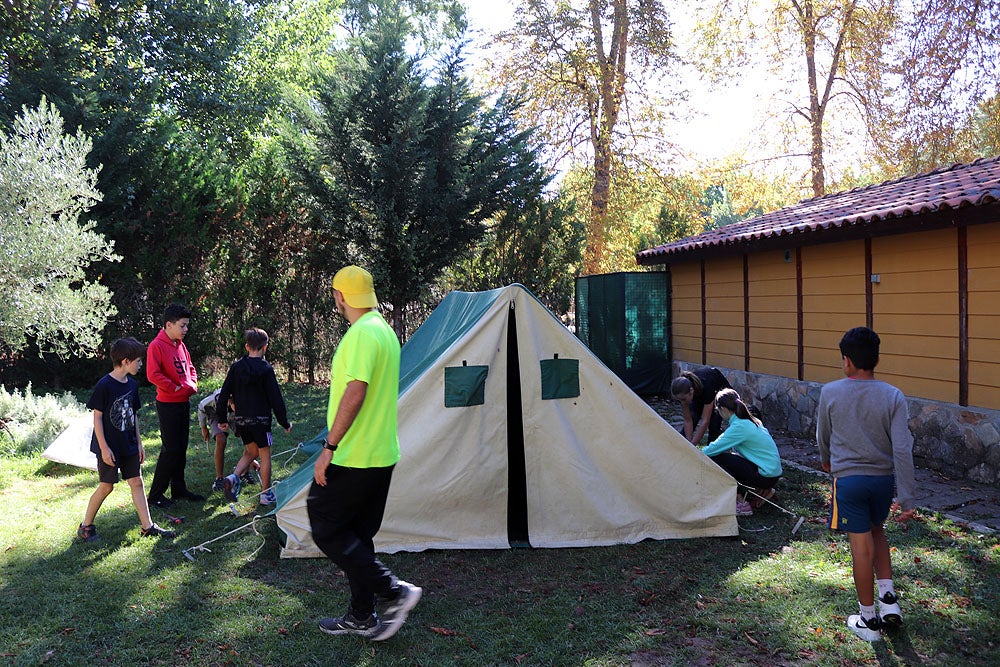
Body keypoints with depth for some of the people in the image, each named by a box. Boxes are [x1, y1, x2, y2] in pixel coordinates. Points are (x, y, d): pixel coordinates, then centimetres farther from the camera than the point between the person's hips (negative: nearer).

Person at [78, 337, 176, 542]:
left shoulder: (132, 385, 5)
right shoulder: (104, 385, -16)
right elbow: (97, 417, -14)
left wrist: (139, 442, 13)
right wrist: (104, 448, -16)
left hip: (128, 446, 7)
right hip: (109, 447, -7)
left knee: (136, 483, 6)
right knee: (106, 486, 2)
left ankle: (148, 526, 9)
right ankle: (85, 527, 20)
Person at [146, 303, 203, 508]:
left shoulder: (180, 345, 11)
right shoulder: (157, 346, -14)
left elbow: (190, 367, 21)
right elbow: (153, 374, -22)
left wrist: (192, 384, 4)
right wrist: (175, 388, -16)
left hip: (184, 402, 8)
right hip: (168, 405, -8)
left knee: (181, 448, 13)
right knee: (170, 449, -6)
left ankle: (179, 489, 24)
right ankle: (156, 494, 5)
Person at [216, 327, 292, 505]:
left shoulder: (236, 367, 3)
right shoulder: (266, 369, -11)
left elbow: (223, 395, 5)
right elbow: (275, 398, -10)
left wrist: (222, 419, 15)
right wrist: (285, 422, -2)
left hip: (241, 420, 5)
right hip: (260, 420, -5)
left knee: (250, 451, 21)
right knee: (265, 455, 6)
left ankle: (234, 477, -2)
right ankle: (266, 494, 12)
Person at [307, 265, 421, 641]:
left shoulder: (362, 333, -16)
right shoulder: (386, 331, 15)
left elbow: (355, 392, -25)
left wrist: (329, 447, -22)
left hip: (353, 457, -10)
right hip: (382, 455, 10)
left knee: (326, 528, 0)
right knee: (358, 535, 15)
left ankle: (392, 591, -4)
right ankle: (362, 617, 23)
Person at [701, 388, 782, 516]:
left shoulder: (739, 427, -19)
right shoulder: (749, 420, 9)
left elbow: (714, 448, -15)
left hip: (766, 475, -9)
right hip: (773, 470, 9)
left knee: (715, 459, -12)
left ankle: (740, 504, -9)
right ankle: (762, 490, 18)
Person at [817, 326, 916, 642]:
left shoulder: (830, 392, -7)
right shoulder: (893, 396, -6)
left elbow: (823, 437, 8)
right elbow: (902, 449, -11)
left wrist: (826, 460, 30)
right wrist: (906, 499, -7)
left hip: (848, 478, -2)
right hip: (883, 478, 3)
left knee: (861, 545, 5)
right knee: (877, 532, 26)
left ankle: (868, 619, 16)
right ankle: (888, 599, 22)